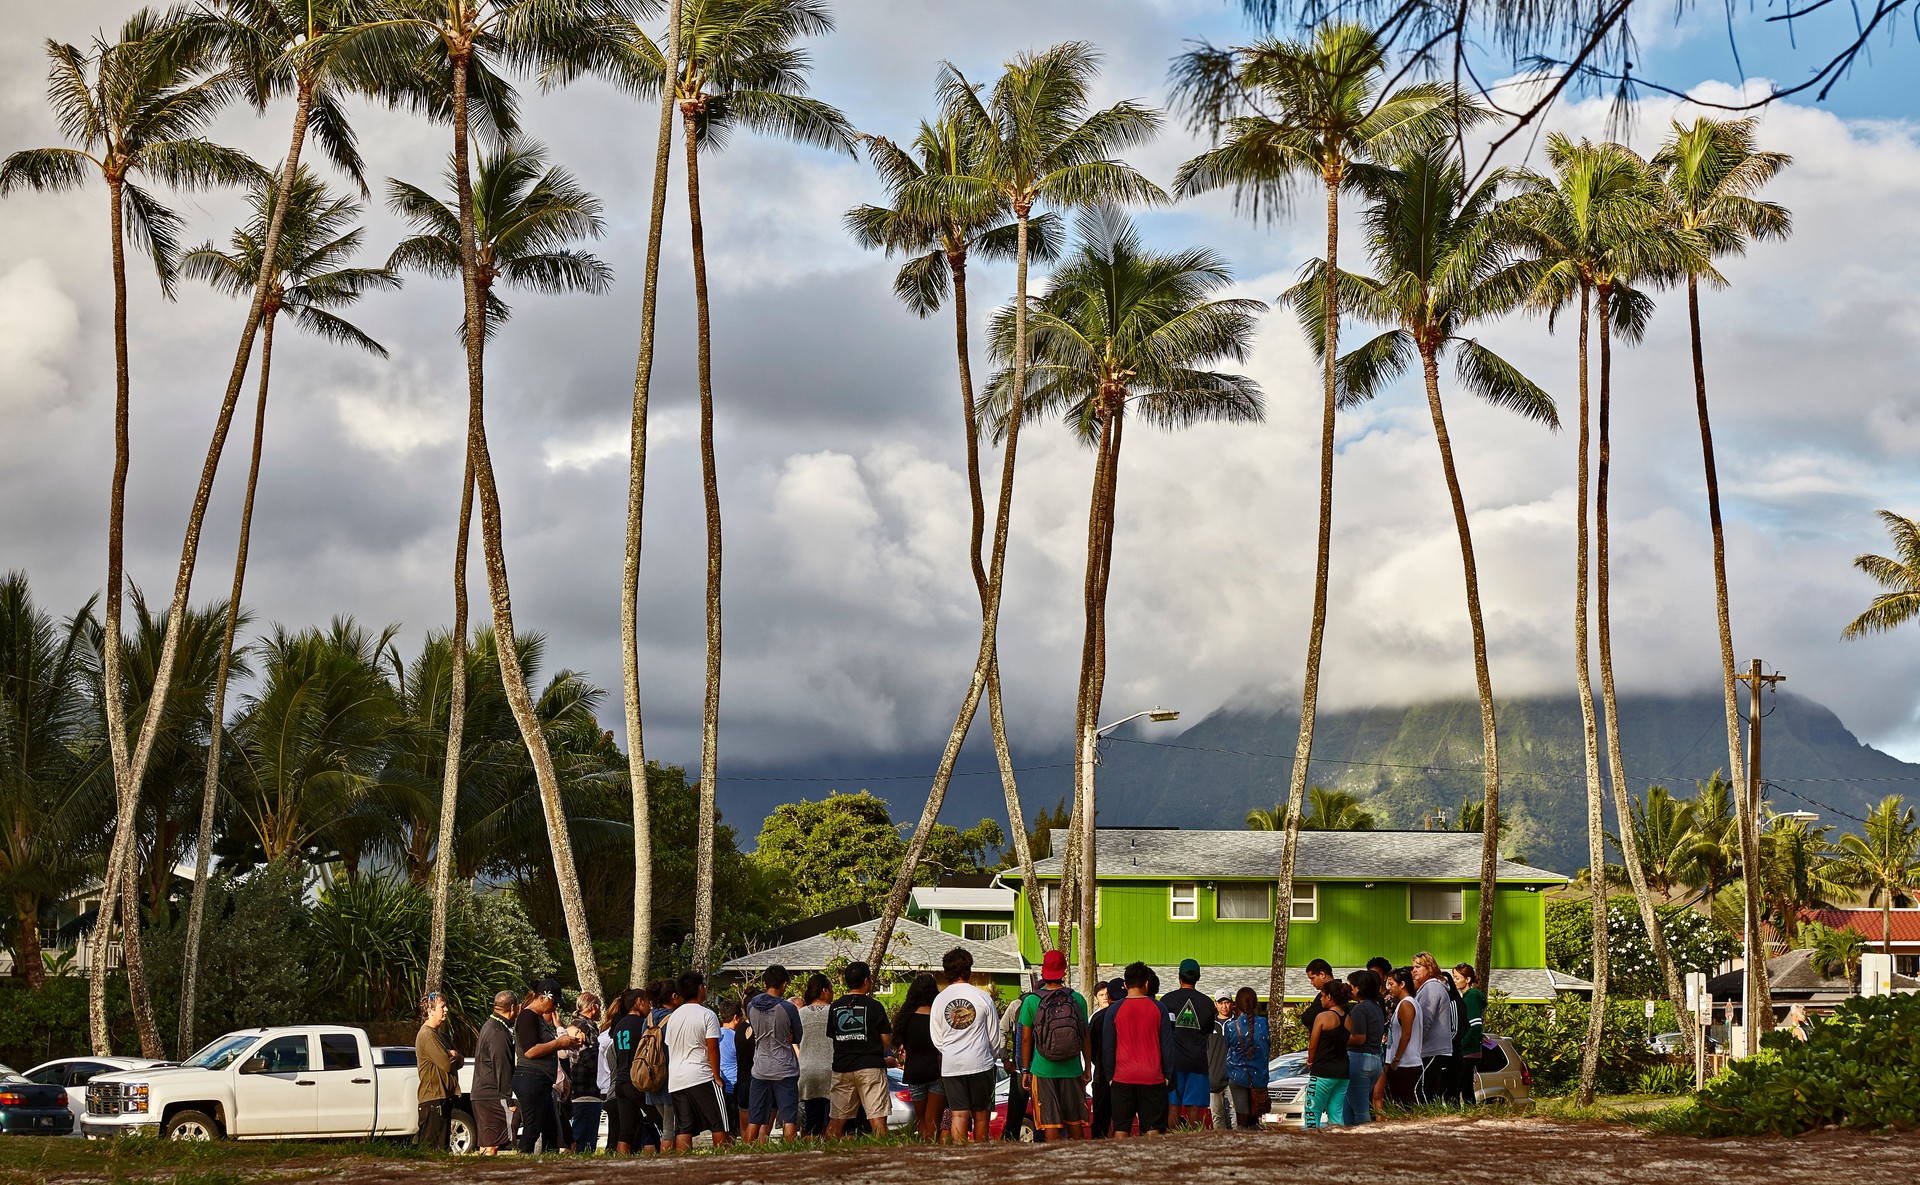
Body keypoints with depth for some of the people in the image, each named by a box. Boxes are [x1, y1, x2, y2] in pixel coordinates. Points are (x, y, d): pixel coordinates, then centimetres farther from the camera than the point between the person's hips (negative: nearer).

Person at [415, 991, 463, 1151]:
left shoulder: (440, 1035, 20)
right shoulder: (426, 1035, -12)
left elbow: (459, 1061, 14)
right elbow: (446, 1065, -18)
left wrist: (452, 1055, -7)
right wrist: (452, 1056, 3)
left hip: (444, 1096, 10)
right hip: (433, 1097, -10)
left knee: (443, 1147, 10)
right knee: (433, 1149, -13)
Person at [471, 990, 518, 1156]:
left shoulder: (488, 1026, 18)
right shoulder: (498, 1033, -16)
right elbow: (502, 1069, -18)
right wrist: (509, 1102, -16)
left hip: (480, 1094, 11)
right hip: (493, 1097, -11)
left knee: (486, 1143, 11)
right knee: (493, 1144, -12)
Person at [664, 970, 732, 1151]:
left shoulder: (673, 1017, 15)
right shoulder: (707, 1015, -5)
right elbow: (713, 1048, -10)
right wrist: (717, 1076, -3)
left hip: (675, 1081, 6)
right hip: (701, 1078, -6)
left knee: (682, 1129, 1)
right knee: (719, 1124, 0)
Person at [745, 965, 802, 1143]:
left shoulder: (751, 1007, 2)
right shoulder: (788, 1008, -11)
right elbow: (798, 1037, 2)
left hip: (760, 1069, 4)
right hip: (784, 1069, -4)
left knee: (754, 1121, 9)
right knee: (789, 1119, -2)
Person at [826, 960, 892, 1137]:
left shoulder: (834, 1007, 7)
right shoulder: (874, 1006, -5)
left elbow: (830, 1037, 11)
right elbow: (886, 1039, -3)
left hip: (841, 1067, 4)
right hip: (870, 1065, -4)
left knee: (837, 1119, 8)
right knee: (876, 1117, -5)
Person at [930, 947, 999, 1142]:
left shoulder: (939, 1000, 2)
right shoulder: (982, 997, -3)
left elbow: (937, 1039, 7)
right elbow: (994, 1036, 3)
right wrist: (995, 1057, 21)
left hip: (951, 1066, 1)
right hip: (980, 1063, -1)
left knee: (958, 1115, -1)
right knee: (981, 1114, 9)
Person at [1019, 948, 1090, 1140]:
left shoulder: (1031, 1002, -5)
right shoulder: (1077, 999, -2)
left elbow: (1026, 1039, 0)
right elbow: (1085, 1038, 3)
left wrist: (1025, 1070, 9)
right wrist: (1087, 1068, 12)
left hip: (1043, 1071, -2)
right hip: (1072, 1071, 2)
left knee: (1050, 1124, 2)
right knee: (1075, 1122, 12)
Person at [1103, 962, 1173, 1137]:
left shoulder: (1114, 1010, -1)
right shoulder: (1158, 1008, 0)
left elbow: (1108, 1047, 2)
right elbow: (1167, 1044, 3)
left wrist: (1109, 1075, 11)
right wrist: (1167, 1075, 11)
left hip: (1123, 1077, 0)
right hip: (1153, 1077, 0)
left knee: (1121, 1129, 4)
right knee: (1152, 1129, 3)